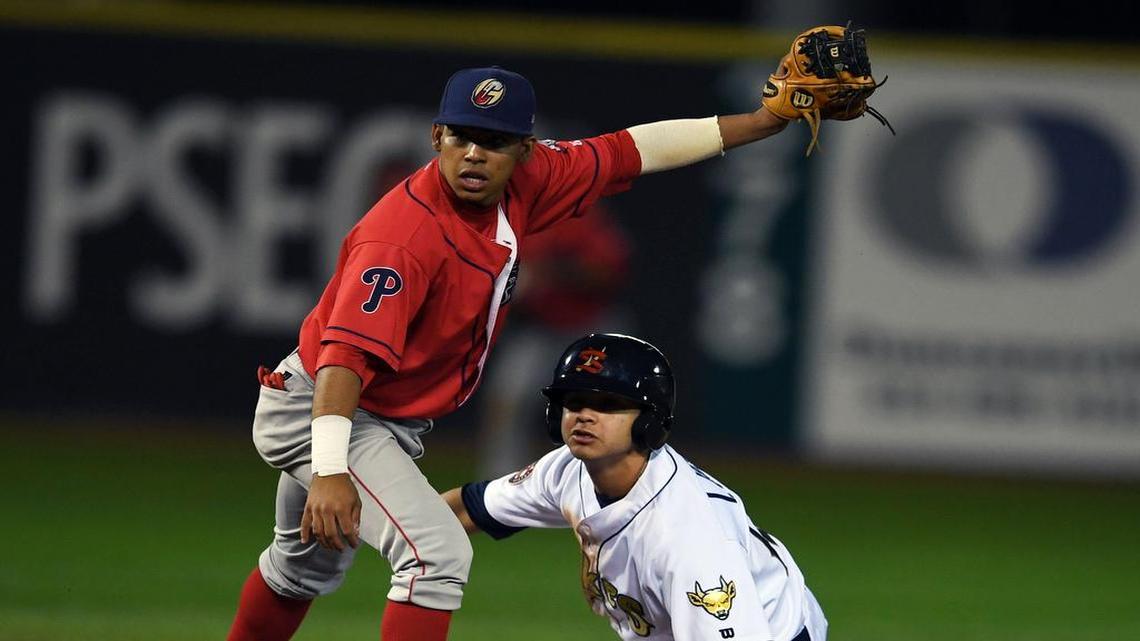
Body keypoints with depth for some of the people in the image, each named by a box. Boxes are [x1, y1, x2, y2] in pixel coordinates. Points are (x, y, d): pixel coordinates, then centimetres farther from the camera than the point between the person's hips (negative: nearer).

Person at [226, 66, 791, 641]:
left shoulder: (524, 184, -8)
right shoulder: (405, 232, -32)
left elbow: (634, 152, 1)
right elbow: (347, 352, -39)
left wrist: (764, 121, 1)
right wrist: (330, 472, -49)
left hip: (391, 426, 10)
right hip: (322, 415, -10)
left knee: (306, 565, 28)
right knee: (438, 553, -26)